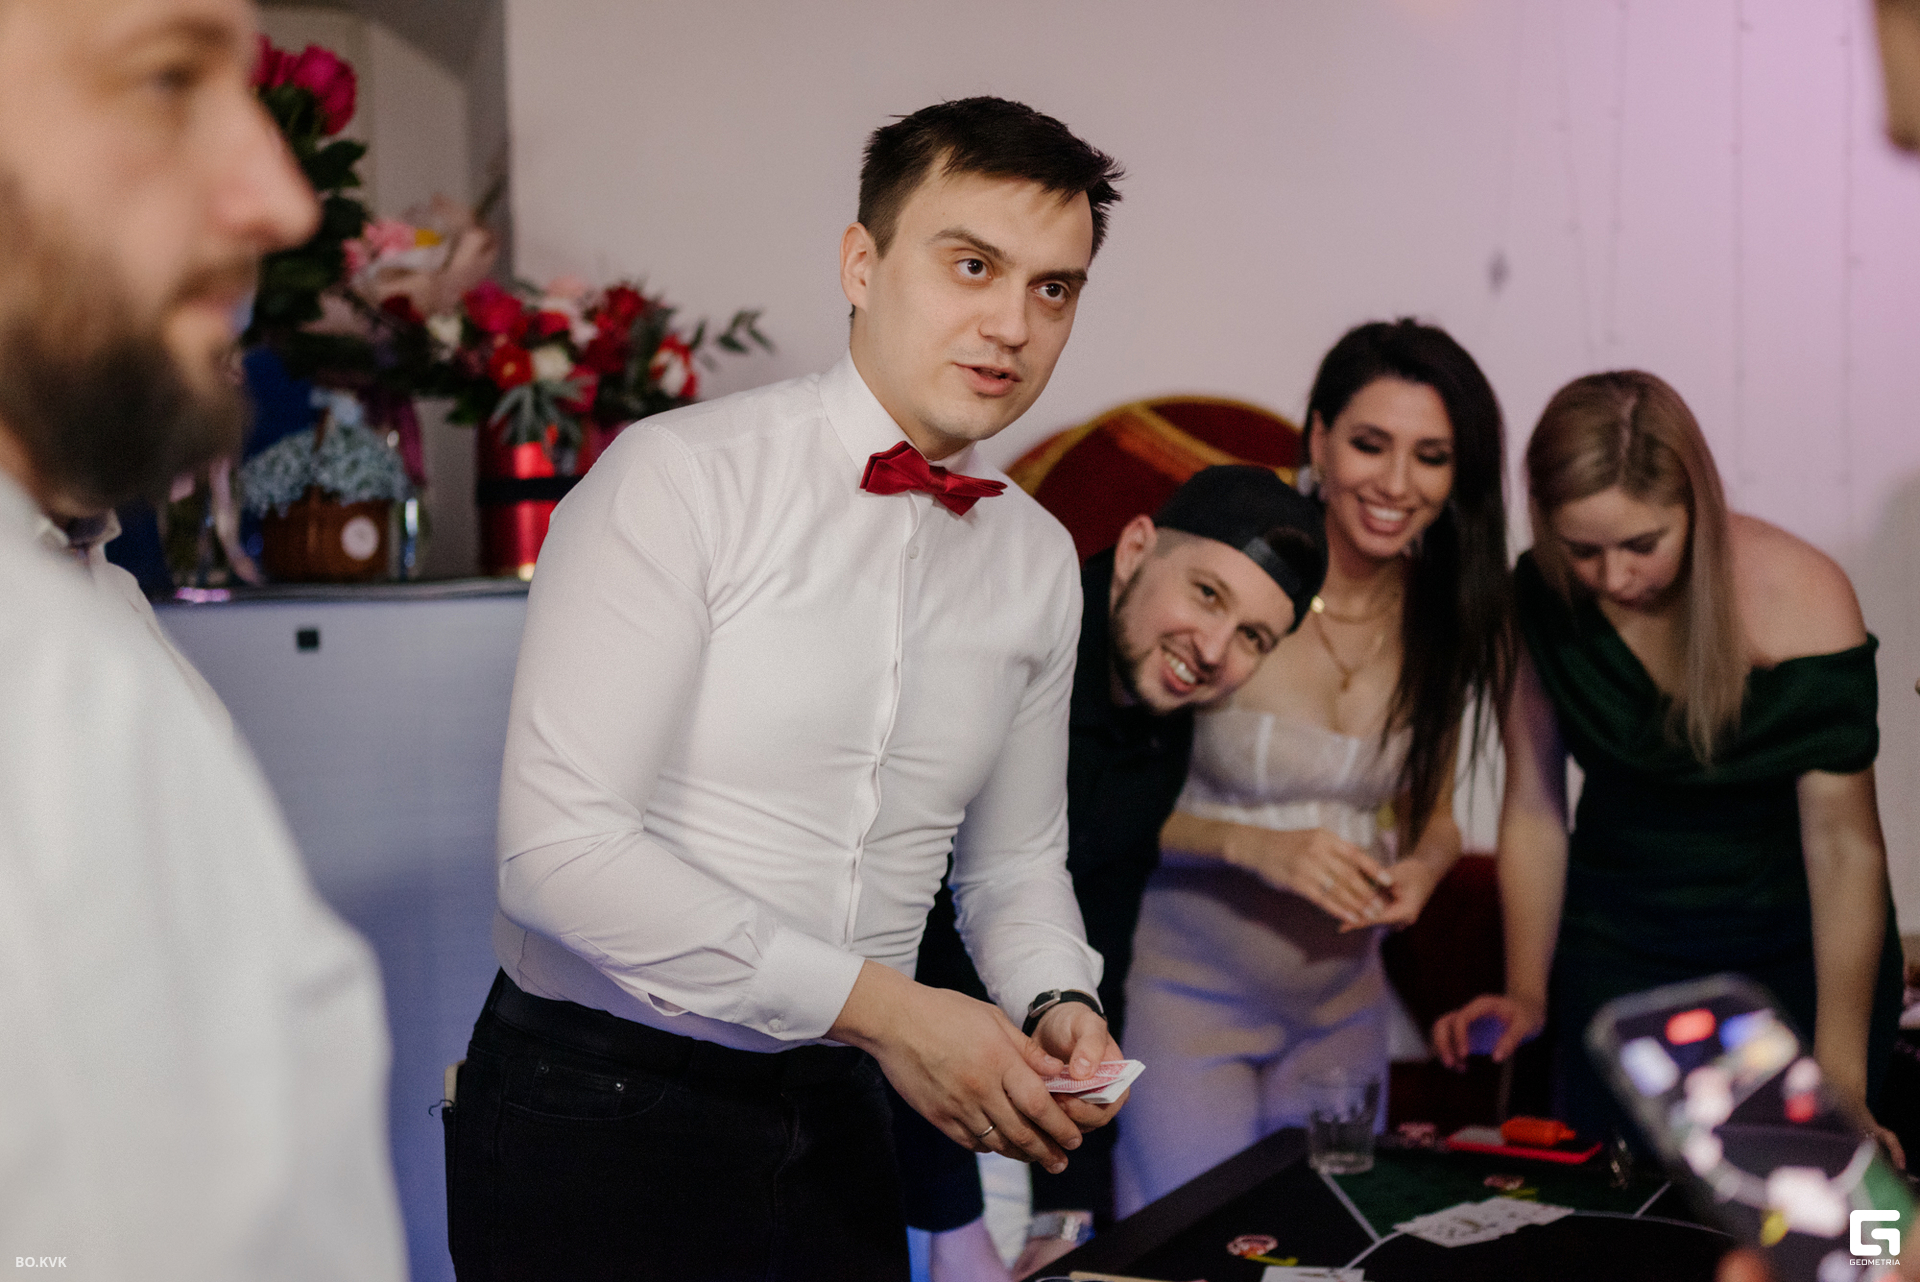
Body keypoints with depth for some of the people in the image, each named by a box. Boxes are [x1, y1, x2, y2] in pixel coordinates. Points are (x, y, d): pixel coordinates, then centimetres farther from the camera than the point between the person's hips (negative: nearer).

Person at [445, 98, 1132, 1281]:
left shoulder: (1039, 561, 5)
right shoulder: (681, 482, -15)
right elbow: (560, 847, -22)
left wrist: (1058, 1002, -7)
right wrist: (879, 1005, -21)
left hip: (834, 1117, 6)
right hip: (601, 1113, -5)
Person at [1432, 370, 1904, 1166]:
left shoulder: (1800, 601, -21)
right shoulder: (1539, 597, -12)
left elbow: (1844, 847, -21)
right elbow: (1534, 810, -2)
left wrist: (1841, 1088, -22)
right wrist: (1526, 992, -6)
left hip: (1795, 953, -2)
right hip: (1617, 945, 2)